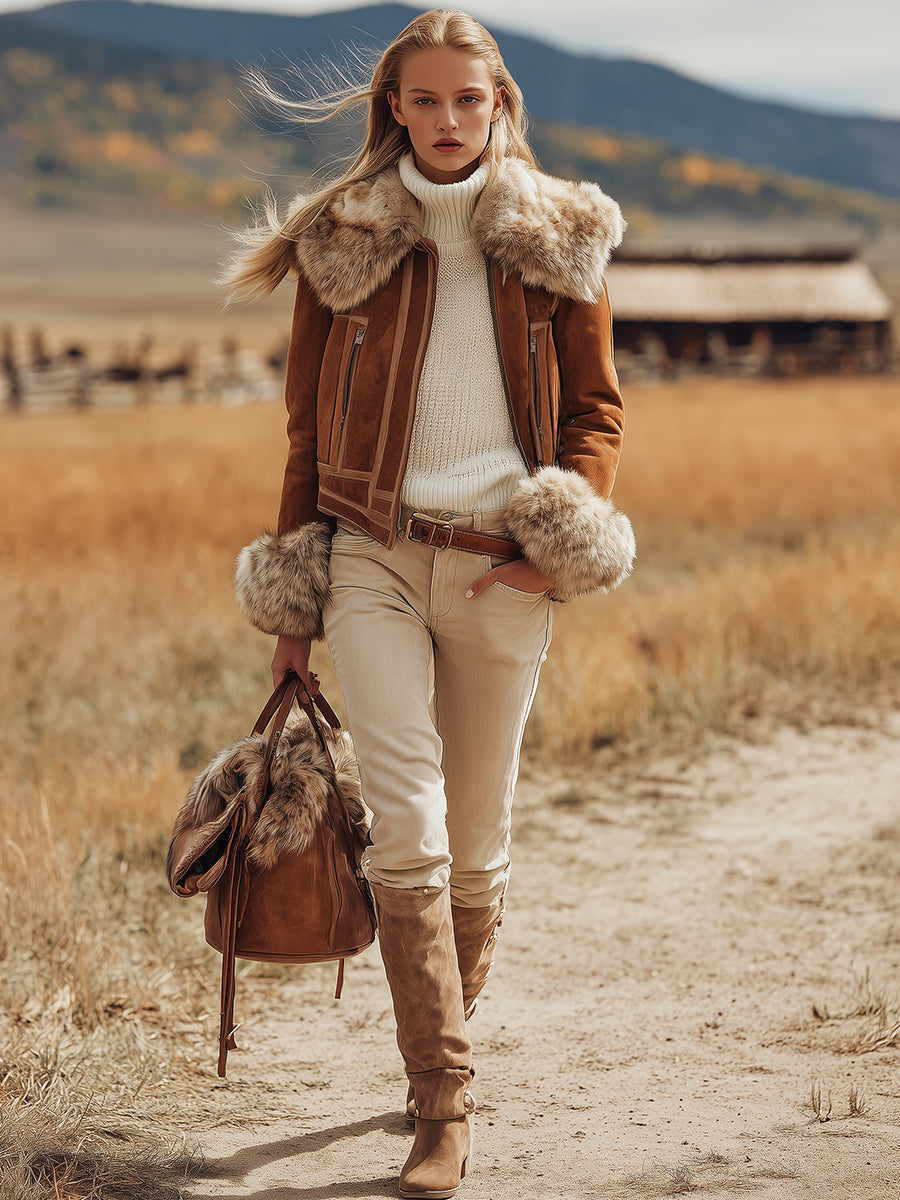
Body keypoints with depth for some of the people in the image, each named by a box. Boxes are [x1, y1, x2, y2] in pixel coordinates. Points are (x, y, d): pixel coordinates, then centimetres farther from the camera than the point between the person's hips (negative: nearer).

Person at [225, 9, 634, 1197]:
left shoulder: (559, 239, 5)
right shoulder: (340, 241, 5)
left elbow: (597, 405, 10)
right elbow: (309, 423, 10)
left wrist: (573, 531, -7)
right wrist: (294, 600, 10)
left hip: (501, 567, 1)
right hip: (371, 555, -1)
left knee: (477, 843, 8)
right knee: (408, 829, -13)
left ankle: (441, 1047, 30)